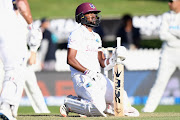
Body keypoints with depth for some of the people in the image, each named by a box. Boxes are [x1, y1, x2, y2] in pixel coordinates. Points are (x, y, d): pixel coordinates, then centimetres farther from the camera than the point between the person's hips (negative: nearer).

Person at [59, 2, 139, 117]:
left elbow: (103, 63, 16)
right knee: (98, 107, -25)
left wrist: (115, 58, -3)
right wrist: (88, 72, -20)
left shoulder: (96, 37, 21)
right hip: (82, 77, -8)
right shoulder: (76, 34, -3)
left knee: (122, 99, -5)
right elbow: (70, 59, -12)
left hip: (98, 78, 8)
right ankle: (69, 104, -2)